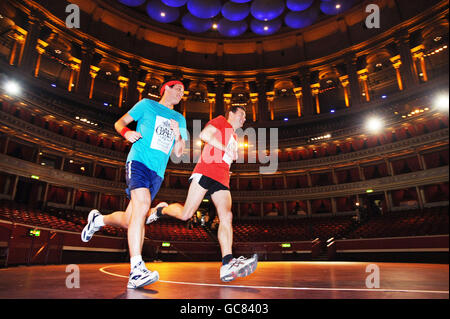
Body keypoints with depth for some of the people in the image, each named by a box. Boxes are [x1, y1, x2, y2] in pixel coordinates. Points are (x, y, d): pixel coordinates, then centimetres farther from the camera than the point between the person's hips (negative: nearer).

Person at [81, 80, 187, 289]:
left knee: (128, 220, 2)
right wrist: (126, 132, -9)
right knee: (142, 205, -28)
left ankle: (98, 219, 34)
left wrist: (178, 135, -2)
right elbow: (119, 123, 15)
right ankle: (137, 270, -28)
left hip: (157, 172, 5)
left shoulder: (180, 119, 22)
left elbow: (178, 153, 19)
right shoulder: (147, 104, 13)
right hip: (138, 161, -5)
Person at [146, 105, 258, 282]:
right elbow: (204, 135, -7)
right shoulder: (221, 121, 10)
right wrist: (226, 149, -7)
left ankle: (227, 265, -24)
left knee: (226, 216, -14)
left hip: (222, 179, 7)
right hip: (206, 172, -7)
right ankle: (161, 210, 22)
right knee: (185, 215, -9)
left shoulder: (234, 137, 33)